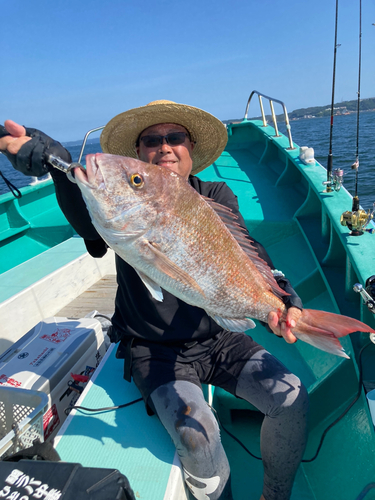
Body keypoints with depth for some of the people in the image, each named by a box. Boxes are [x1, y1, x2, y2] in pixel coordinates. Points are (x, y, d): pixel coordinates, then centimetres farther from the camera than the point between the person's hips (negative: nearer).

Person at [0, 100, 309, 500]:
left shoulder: (216, 197, 0)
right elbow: (91, 223, -32)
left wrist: (282, 301, -34)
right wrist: (49, 158, -49)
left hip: (217, 339, 3)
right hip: (154, 350, -2)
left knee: (292, 400, -7)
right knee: (195, 433, -23)